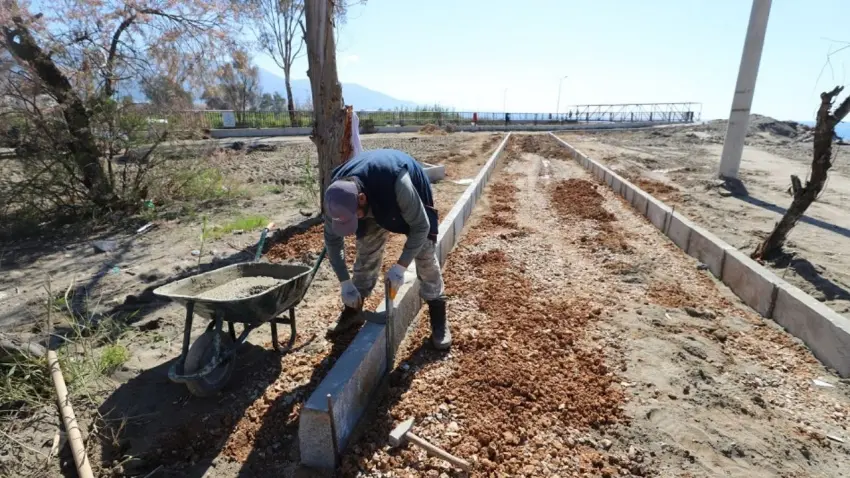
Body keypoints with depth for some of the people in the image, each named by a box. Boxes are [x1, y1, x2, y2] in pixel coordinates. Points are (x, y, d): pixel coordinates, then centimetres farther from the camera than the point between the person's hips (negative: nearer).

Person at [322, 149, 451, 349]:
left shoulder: (397, 183, -47)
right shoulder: (338, 194, -32)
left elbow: (421, 226, -33)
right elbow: (332, 240, -17)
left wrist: (400, 266, -36)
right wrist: (345, 282, -19)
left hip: (411, 194, -3)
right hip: (375, 204, 4)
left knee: (425, 256, -7)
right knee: (366, 254, 3)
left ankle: (439, 321, 5)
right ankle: (353, 311, 21)